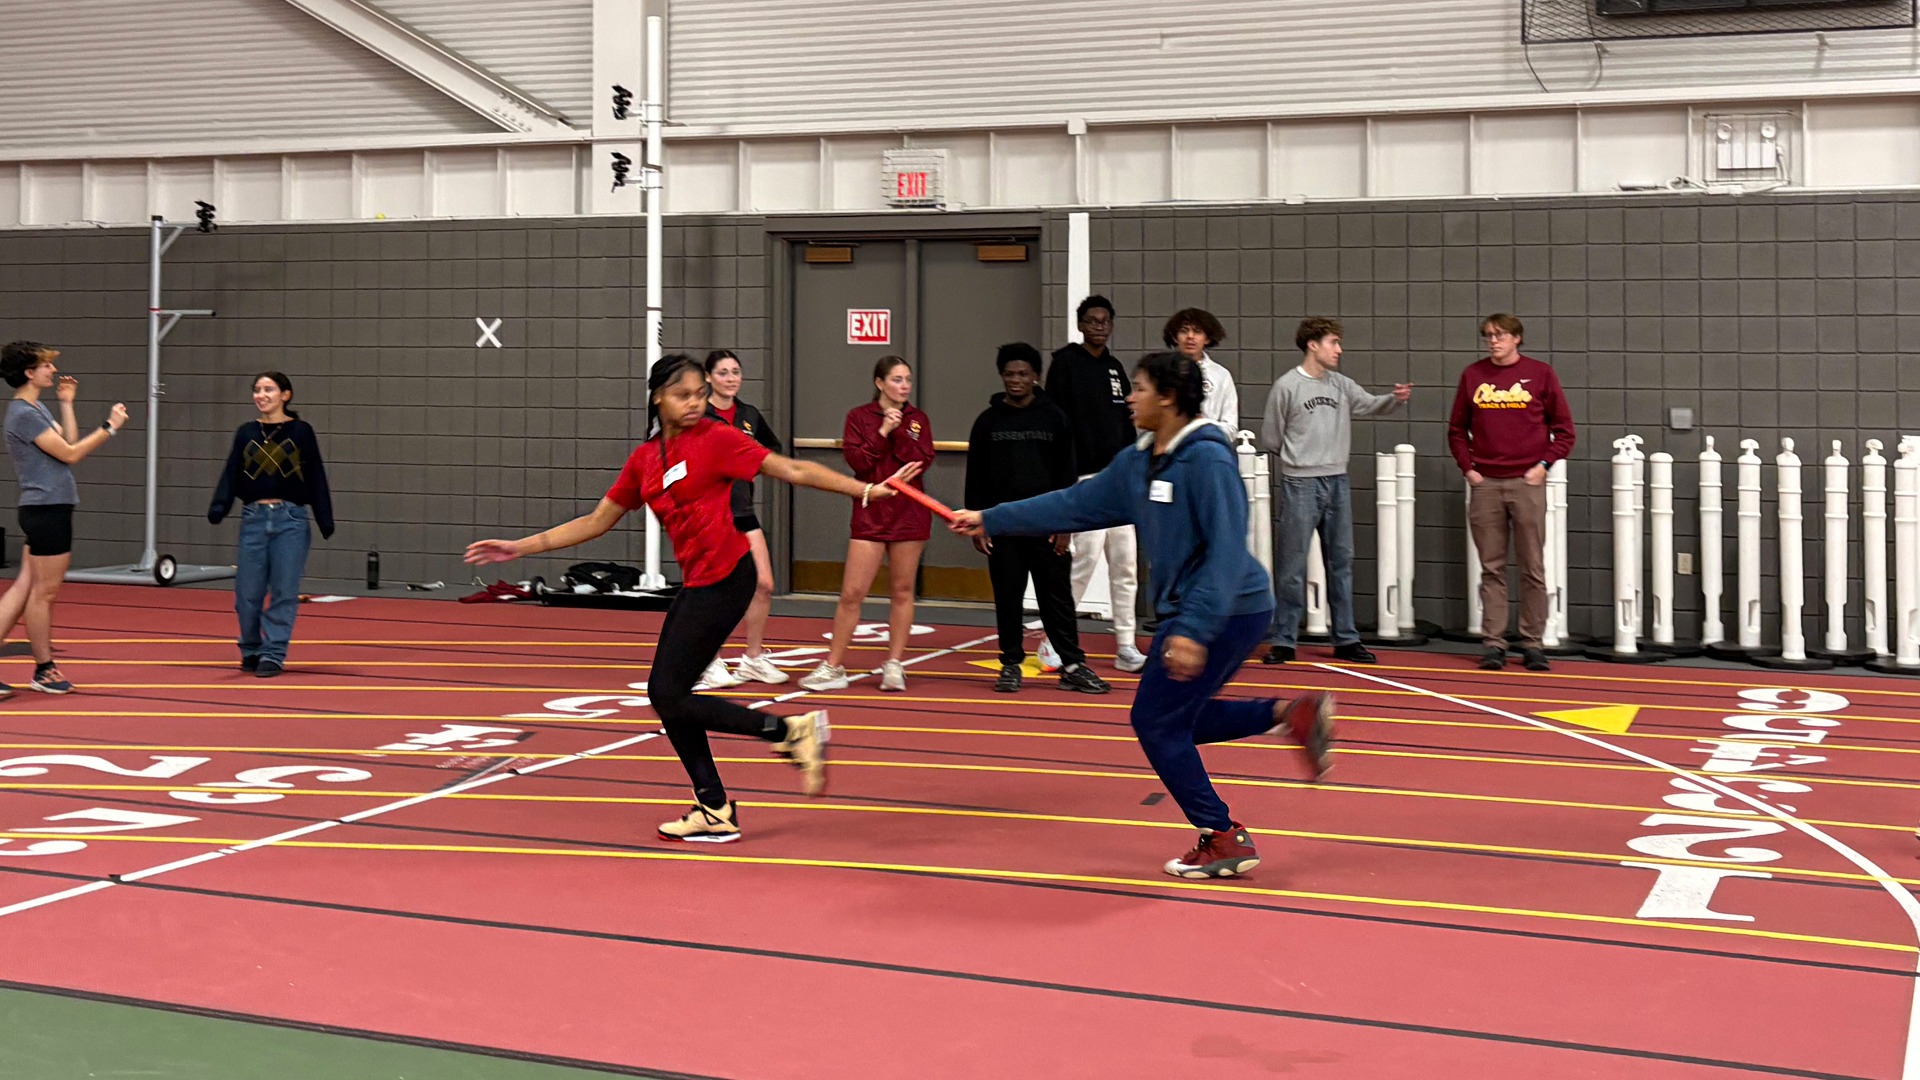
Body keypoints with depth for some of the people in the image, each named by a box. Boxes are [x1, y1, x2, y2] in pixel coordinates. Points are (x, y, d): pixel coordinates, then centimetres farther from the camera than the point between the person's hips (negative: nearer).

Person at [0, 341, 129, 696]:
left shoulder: (36, 408, 16)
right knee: (44, 592, 0)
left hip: (44, 510, 10)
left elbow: (69, 442, 18)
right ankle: (44, 670, 10)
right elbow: (70, 454, -16)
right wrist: (110, 427, -12)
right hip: (47, 508, -10)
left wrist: (66, 404, 18)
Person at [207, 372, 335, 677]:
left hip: (291, 519, -2)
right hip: (253, 518, 3)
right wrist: (218, 507, -14)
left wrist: (325, 521, -5)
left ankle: (273, 655, 2)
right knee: (247, 592, 3)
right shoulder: (246, 433, 9)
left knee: (284, 591, -3)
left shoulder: (301, 432, 2)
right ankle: (251, 651, 21)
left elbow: (316, 478, 0)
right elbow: (231, 474, 3)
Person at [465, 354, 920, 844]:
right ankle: (715, 812, 15)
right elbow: (596, 522, 18)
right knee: (666, 695, 6)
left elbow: (792, 470, -7)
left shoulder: (715, 438, -6)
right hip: (695, 583, 7)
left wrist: (866, 490, -13)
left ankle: (791, 730, -4)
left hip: (724, 577, -7)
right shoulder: (643, 459, 12)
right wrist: (521, 546, 15)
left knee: (669, 697, -11)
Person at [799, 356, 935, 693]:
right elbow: (857, 461, -10)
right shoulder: (859, 417, 1)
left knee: (902, 591, 6)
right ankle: (833, 667, 4)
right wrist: (883, 432, -15)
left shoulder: (918, 419, 6)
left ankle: (894, 665, 14)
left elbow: (922, 462, -8)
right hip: (870, 514, -1)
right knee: (852, 593, -3)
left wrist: (898, 432, -14)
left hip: (909, 515, 1)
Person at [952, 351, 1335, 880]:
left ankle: (1225, 841, 5)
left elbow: (1227, 549, -24)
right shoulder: (1138, 462, 9)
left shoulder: (1207, 458, -18)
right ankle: (1294, 713, 14)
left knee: (1157, 721, -4)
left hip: (1227, 610, -9)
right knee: (1180, 718, 15)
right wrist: (990, 520, 15)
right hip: (1190, 610, 9)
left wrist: (1194, 630, -29)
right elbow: (1077, 504, 15)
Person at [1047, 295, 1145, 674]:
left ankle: (1126, 646, 10)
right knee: (1087, 555, -10)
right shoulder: (1066, 362, -4)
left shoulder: (1115, 368, 16)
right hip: (1086, 476, -7)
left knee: (1125, 563, 5)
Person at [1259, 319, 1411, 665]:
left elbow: (1370, 404, -2)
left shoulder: (1341, 385, 9)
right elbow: (1270, 438, -1)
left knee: (1342, 561, 9)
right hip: (1300, 483, -6)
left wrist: (1396, 399, -19)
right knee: (1292, 564, -2)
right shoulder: (1286, 386, -5)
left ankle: (1346, 639, 16)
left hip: (1337, 482, 6)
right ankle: (1283, 640, 4)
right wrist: (1299, 456, 4)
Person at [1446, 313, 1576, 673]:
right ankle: (1493, 644, 7)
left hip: (1527, 482, -1)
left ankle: (1532, 644, 9)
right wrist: (1467, 468, 3)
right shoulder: (1472, 375, 8)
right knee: (1491, 569, 4)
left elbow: (1564, 429, 5)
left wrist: (1544, 464, -5)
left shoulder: (1540, 374, 3)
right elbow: (1456, 429, 14)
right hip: (1485, 484, 2)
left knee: (1532, 569, 2)